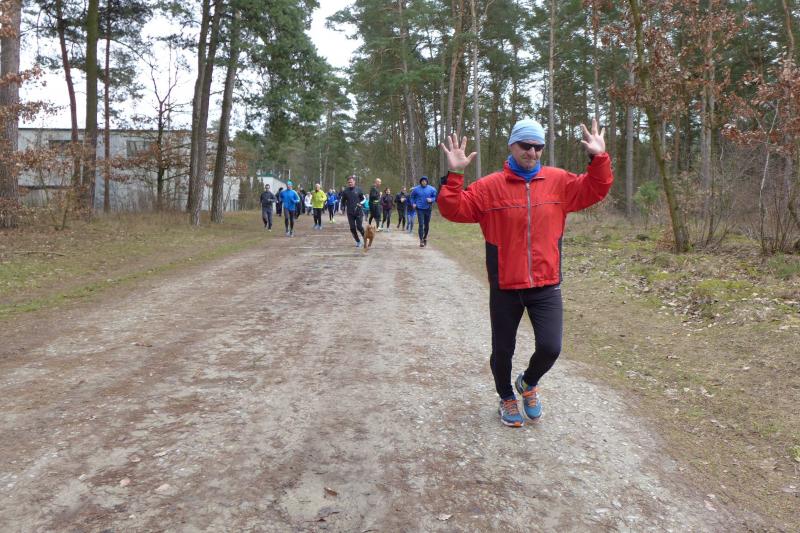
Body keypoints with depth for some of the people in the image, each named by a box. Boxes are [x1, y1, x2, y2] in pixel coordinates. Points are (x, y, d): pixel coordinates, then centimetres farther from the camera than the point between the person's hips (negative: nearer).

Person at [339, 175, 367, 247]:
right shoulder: (345, 191, 0)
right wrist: (343, 208, 5)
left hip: (359, 211, -2)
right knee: (352, 228, 2)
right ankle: (358, 241, 19)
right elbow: (343, 200, 12)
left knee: (359, 227, -8)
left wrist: (360, 203, -4)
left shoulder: (358, 189, -3)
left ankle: (364, 237, 19)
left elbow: (364, 198, 10)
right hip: (350, 212, 2)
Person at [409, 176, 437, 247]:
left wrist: (431, 199, -12)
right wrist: (413, 203, 0)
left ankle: (425, 237, 35)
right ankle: (421, 240, -3)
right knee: (421, 224, -8)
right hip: (420, 209, -1)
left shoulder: (431, 189, -1)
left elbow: (435, 197, 8)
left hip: (428, 209, 1)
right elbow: (412, 197, 14)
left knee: (427, 225, 10)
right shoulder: (416, 189, 0)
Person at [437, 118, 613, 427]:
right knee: (503, 349, 13)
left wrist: (599, 159, -10)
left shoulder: (559, 182, 3)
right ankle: (507, 397, 41)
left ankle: (528, 383, 32)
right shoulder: (490, 187, -5)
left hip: (546, 285, 1)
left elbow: (595, 190, 4)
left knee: (550, 348, -3)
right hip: (505, 287, -1)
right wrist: (454, 175, -20)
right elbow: (453, 210, -8)